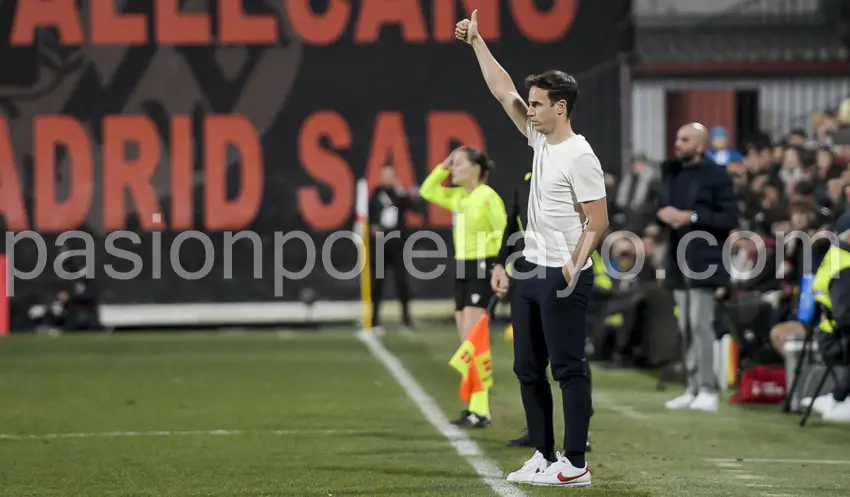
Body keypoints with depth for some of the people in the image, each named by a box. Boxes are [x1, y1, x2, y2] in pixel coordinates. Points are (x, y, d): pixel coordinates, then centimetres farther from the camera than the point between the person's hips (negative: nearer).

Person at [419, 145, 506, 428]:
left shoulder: (488, 197, -11)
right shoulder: (457, 196, 12)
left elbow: (503, 232, -13)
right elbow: (427, 192, 23)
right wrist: (443, 167, 12)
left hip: (481, 269, -9)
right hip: (462, 269, 9)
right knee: (467, 343, 9)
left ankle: (480, 411, -13)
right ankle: (475, 407, 13)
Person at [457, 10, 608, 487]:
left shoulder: (580, 158, -15)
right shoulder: (540, 140, 10)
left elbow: (598, 221, -16)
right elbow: (504, 91, 18)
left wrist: (574, 267, -25)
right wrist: (476, 42, 18)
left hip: (564, 277, -9)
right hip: (531, 269, 9)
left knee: (569, 368, -7)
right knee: (528, 368, 10)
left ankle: (575, 464, -5)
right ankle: (544, 456, 16)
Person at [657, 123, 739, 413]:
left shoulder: (716, 176, -7)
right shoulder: (670, 173, 16)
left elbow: (730, 218, -12)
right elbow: (660, 206, 21)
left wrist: (693, 217, -19)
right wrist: (663, 213, -4)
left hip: (703, 259, -7)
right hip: (678, 260, 7)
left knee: (701, 325, -12)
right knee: (686, 328, 9)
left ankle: (708, 391, -11)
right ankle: (693, 389, 13)